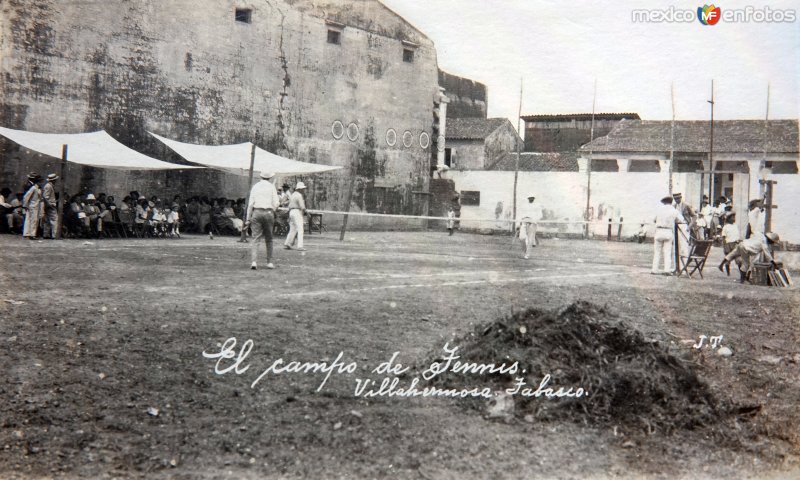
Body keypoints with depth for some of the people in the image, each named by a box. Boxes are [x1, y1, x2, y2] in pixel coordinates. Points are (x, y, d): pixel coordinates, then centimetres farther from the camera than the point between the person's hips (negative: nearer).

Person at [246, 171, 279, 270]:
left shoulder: (255, 187, 7)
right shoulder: (271, 187, 3)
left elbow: (250, 204, 2)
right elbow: (276, 203, -4)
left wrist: (248, 219, 4)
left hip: (256, 212, 1)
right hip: (268, 213, -1)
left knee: (255, 239, -3)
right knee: (269, 239, 12)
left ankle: (253, 262, -18)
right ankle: (269, 262, 14)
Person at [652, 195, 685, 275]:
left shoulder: (659, 209, 5)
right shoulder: (674, 211, 1)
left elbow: (655, 219, 12)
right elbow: (682, 220, 2)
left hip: (659, 231, 1)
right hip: (669, 232, -1)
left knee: (657, 251, 6)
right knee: (667, 252, 4)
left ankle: (655, 269, 4)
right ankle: (667, 269, -2)